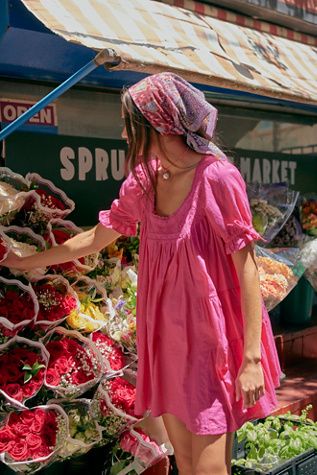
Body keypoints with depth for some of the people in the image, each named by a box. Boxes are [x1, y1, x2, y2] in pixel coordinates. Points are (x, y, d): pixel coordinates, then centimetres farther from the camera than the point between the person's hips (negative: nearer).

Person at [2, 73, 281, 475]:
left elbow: (247, 269, -15)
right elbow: (93, 240, 15)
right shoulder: (144, 181, 4)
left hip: (212, 341, -6)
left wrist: (251, 358, -17)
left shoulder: (216, 177, -16)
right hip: (167, 337, 6)